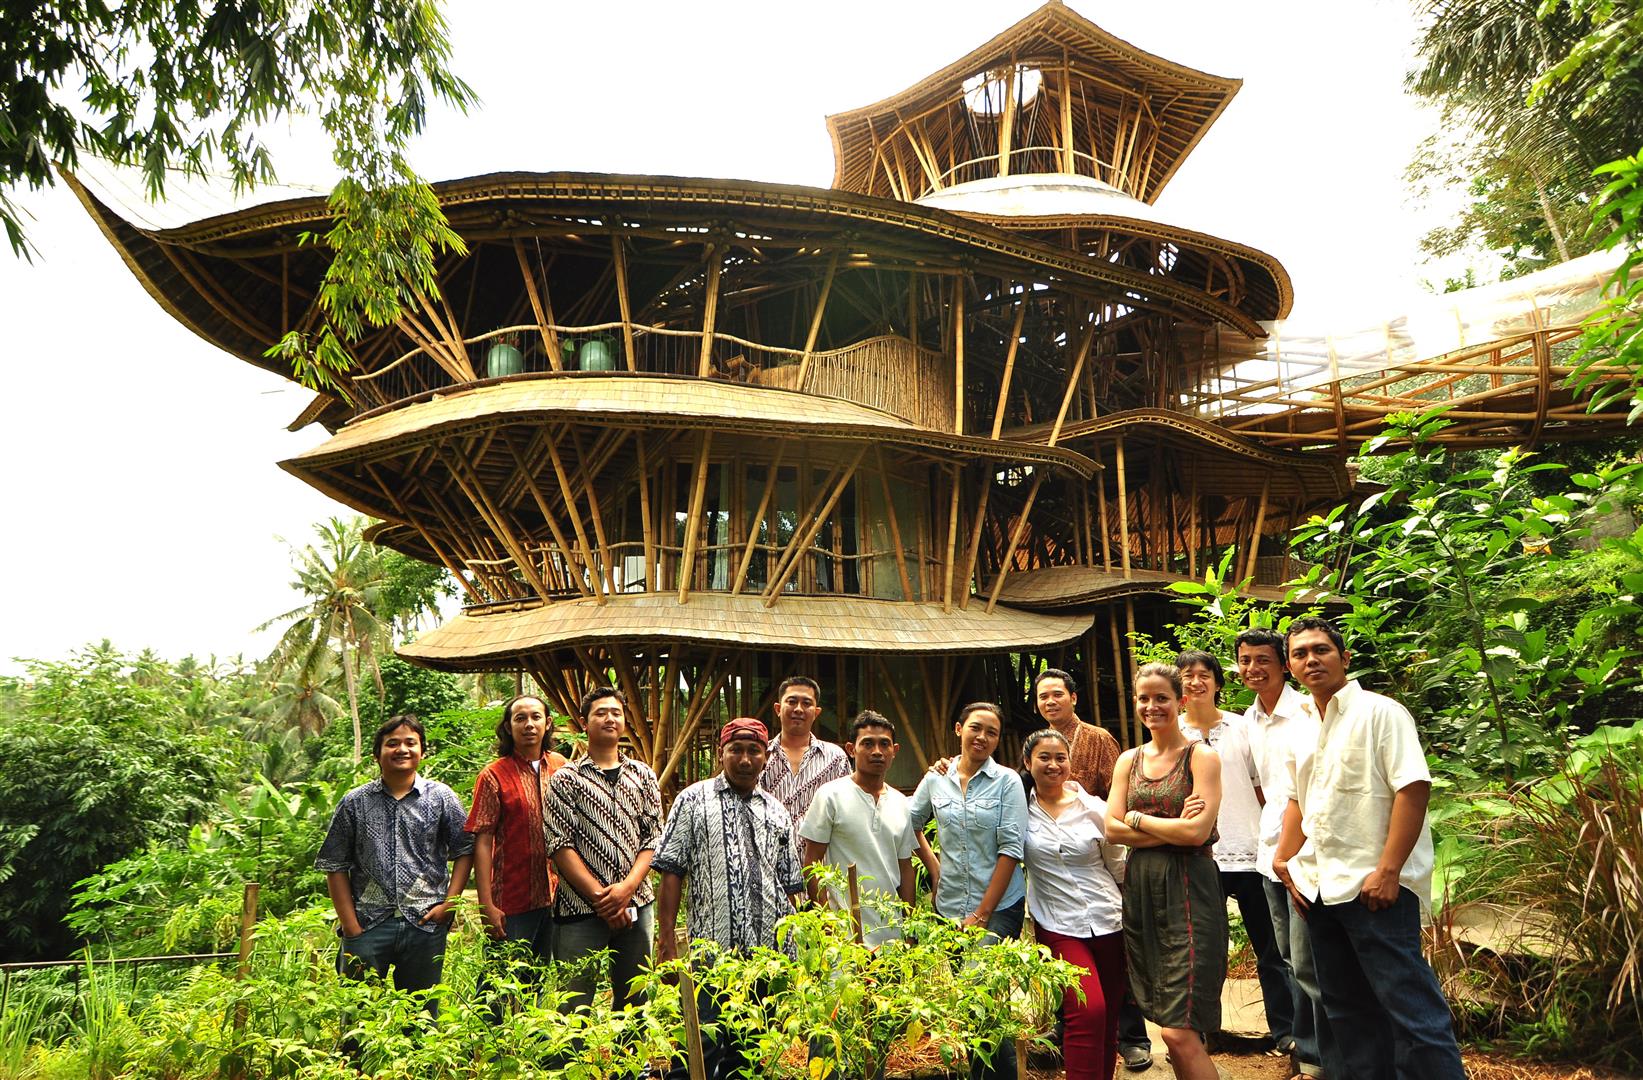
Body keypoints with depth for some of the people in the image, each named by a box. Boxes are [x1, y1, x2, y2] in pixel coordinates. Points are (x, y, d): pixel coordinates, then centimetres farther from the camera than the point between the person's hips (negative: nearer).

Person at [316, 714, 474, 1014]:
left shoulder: (442, 798, 4)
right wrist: (351, 926, -2)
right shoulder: (354, 803, 5)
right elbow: (334, 866, 5)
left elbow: (465, 851, 7)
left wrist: (449, 903, -4)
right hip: (368, 925, 0)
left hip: (425, 925, 0)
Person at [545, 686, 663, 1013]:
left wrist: (627, 887, -8)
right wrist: (600, 896, -12)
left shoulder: (643, 775, 12)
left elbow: (654, 838, 7)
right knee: (575, 1005, 1)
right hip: (579, 908, -3)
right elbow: (560, 845, -5)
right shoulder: (566, 778, 2)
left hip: (635, 904, 3)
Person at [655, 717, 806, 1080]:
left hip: (771, 954, 4)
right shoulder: (694, 800, 3)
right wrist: (667, 940, -8)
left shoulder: (775, 812, 15)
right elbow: (671, 873, -2)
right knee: (703, 1049, -3)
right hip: (712, 946, -4)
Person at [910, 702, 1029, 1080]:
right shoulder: (936, 779, 5)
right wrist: (932, 866, 5)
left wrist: (983, 913, -11)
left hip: (999, 907, -3)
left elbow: (1011, 848, -9)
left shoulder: (1007, 781, -4)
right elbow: (911, 824, 19)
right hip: (948, 907, 3)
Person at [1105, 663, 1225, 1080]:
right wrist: (1172, 828, -10)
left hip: (1187, 889, -6)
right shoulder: (1129, 760, 12)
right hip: (1139, 888, 6)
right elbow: (1112, 828, 2)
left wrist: (1137, 819, -5)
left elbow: (1198, 831, -15)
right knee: (1170, 1025, 14)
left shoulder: (1201, 757, -4)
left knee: (1179, 1031, -11)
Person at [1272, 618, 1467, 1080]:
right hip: (1320, 887, 8)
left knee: (1409, 1008, -4)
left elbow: (1415, 787, -17)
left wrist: (1388, 872, -21)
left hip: (1374, 887, -8)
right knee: (1346, 1008, 16)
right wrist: (1285, 861, 12)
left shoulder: (1379, 712, -9)